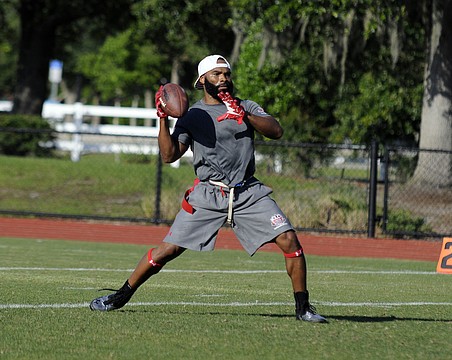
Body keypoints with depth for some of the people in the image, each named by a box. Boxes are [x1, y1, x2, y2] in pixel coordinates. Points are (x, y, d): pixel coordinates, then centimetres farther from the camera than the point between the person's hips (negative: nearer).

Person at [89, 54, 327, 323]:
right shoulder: (192, 116, 6)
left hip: (249, 193, 1)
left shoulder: (246, 107, 10)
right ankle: (121, 297, 10)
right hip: (207, 196, -1)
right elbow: (169, 155, -3)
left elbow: (276, 131, -7)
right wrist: (163, 118, -15)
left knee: (289, 240, -12)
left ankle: (303, 307, 2)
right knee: (168, 249, -6)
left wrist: (243, 115, -20)